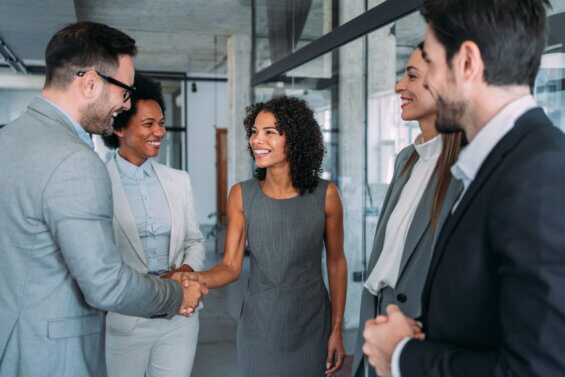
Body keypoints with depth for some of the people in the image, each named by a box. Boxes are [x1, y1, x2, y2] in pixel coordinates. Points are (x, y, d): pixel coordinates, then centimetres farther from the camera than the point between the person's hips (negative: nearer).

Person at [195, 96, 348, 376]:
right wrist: (196, 279, -28)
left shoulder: (325, 195, -9)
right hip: (259, 328, 1)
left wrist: (337, 330, 0)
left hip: (312, 327, 0)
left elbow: (336, 263, -1)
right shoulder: (241, 195, -7)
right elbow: (231, 266, -7)